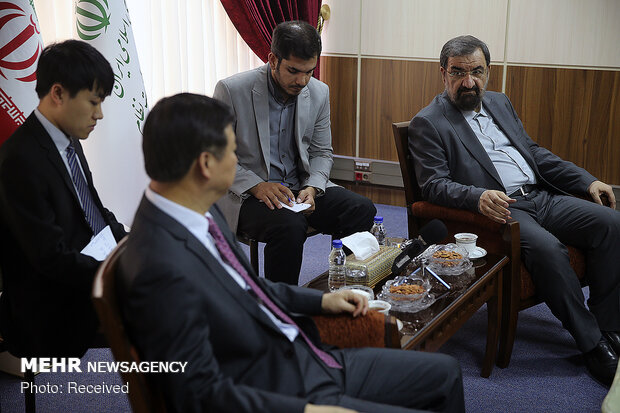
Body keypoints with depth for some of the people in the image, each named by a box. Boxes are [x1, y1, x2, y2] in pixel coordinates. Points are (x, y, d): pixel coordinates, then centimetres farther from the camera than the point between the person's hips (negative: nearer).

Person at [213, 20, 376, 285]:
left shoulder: (319, 93, 3)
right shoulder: (232, 90, -12)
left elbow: (322, 153, 11)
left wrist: (312, 188, -10)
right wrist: (257, 185, -22)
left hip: (300, 186, 5)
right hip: (246, 194, -5)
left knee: (362, 210, -16)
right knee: (289, 226, -34)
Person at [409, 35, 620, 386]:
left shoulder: (500, 103, 20)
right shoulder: (428, 123, -2)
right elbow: (433, 185, -10)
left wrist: (587, 181, 13)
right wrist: (477, 196, -30)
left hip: (541, 196, 7)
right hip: (498, 210, -7)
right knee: (547, 248, -33)